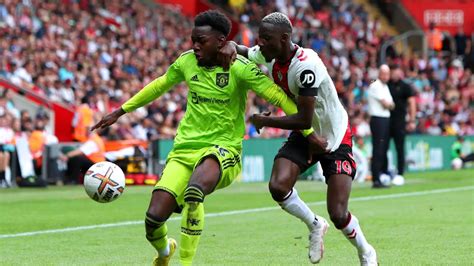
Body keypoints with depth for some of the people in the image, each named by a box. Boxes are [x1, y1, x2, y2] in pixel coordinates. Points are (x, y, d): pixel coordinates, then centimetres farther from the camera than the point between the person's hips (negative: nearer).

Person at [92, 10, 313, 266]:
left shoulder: (239, 68, -10)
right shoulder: (187, 62, 5)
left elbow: (277, 96, -9)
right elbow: (159, 86, 21)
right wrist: (120, 112, 27)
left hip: (222, 149, -4)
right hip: (184, 149, 4)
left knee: (194, 191, -38)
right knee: (154, 218, -11)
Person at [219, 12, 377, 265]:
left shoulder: (306, 66, -31)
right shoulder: (268, 56, -8)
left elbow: (304, 119, -30)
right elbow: (240, 50, 10)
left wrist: (265, 121, -18)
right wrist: (231, 46, -16)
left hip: (335, 138, -7)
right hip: (304, 136, 7)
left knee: (338, 214, -11)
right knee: (278, 186, -19)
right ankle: (314, 225, 10)